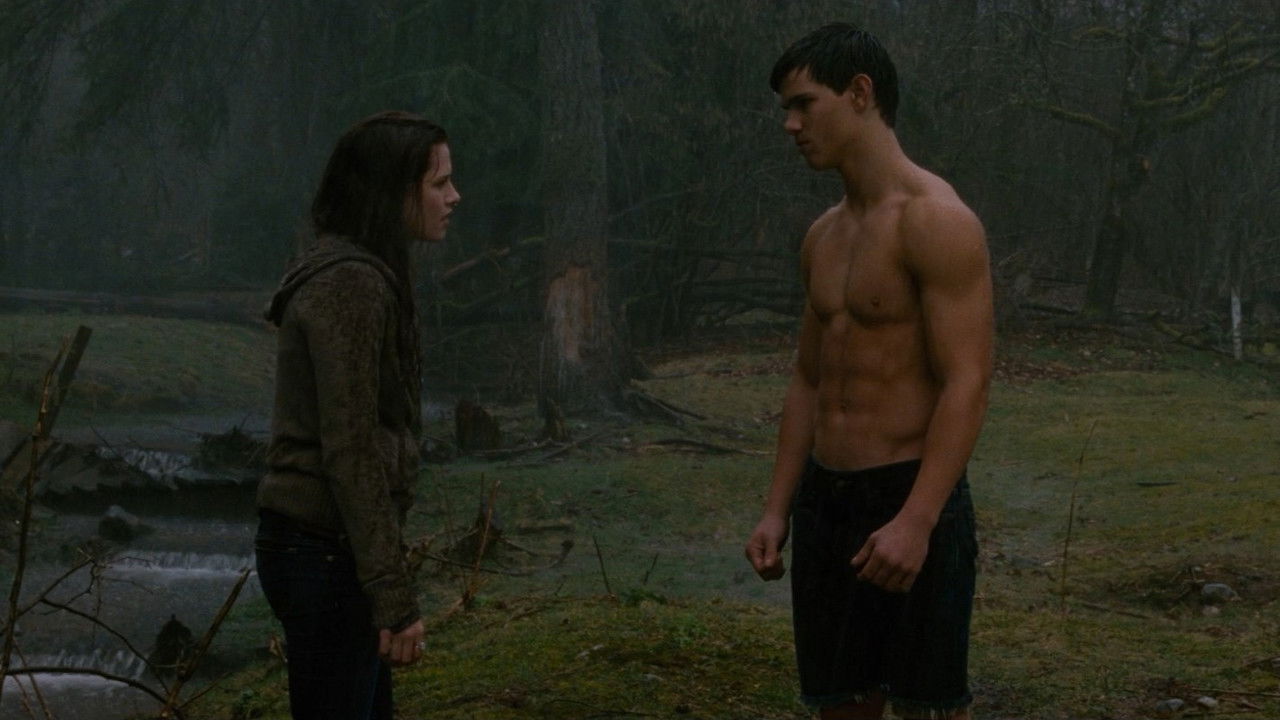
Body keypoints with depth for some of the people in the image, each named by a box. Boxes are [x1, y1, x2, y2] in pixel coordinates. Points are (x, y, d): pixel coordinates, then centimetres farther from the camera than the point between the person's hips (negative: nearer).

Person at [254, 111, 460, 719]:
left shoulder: (348, 274, 14)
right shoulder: (350, 286, -17)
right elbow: (351, 451, -21)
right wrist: (394, 595, -20)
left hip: (320, 547, 10)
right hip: (328, 554, -10)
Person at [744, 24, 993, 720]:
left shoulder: (936, 221, -13)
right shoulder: (825, 235, 13)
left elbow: (967, 384, -19)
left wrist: (916, 521, -26)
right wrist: (777, 510, 11)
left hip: (910, 503, -8)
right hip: (824, 499, 8)